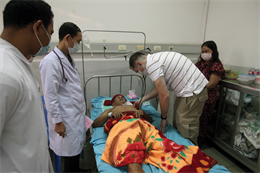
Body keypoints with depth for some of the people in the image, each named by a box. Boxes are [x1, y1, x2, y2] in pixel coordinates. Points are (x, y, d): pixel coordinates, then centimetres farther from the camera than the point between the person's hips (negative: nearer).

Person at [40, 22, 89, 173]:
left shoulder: (69, 58, 8)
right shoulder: (50, 61, -20)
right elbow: (50, 96, -19)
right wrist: (58, 121, -15)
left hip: (77, 113, 9)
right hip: (66, 118, -9)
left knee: (78, 146, 23)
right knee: (70, 151, 9)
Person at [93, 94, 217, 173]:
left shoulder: (133, 107, 44)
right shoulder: (110, 110, 39)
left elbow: (150, 119, 36)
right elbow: (95, 124, 25)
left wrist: (142, 112, 14)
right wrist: (110, 114, 10)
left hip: (144, 126, 3)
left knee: (168, 149, -27)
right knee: (132, 161, -37)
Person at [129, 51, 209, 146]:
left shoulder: (151, 64, -18)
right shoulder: (155, 58, 13)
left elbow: (164, 95, -19)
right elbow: (160, 87, 21)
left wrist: (163, 118, -4)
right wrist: (142, 99, 21)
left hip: (192, 92, -10)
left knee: (187, 133, -2)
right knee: (178, 125, 18)